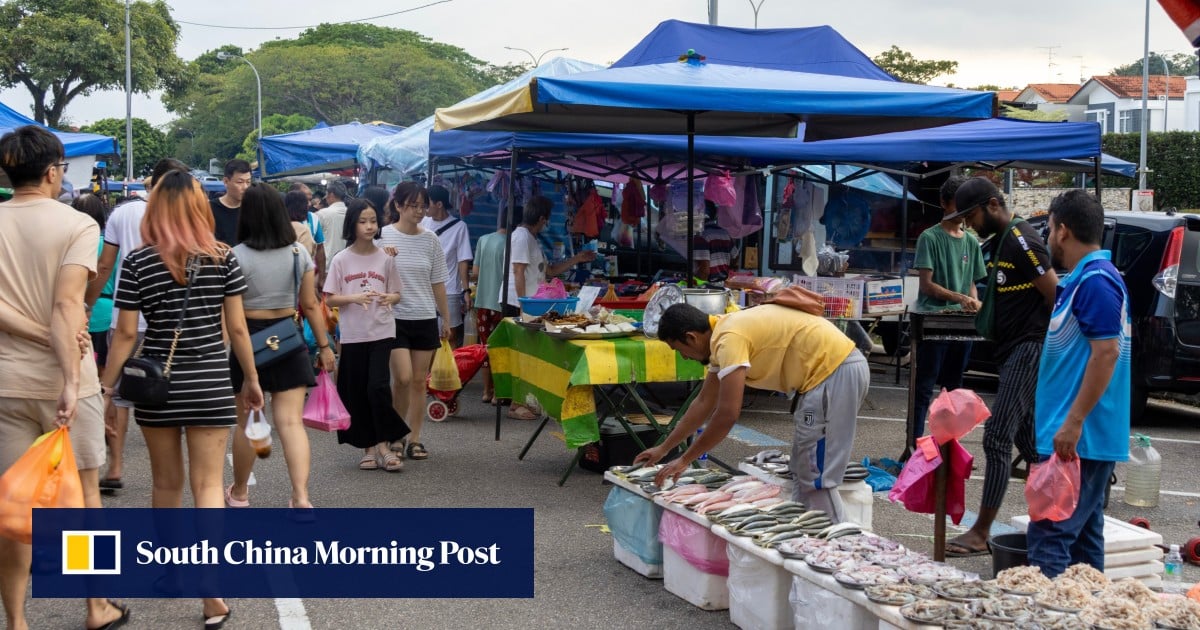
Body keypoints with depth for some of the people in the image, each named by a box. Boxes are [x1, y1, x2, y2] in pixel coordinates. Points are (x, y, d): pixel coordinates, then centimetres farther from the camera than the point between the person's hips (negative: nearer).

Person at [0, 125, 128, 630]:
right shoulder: (78, 225, -8)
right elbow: (67, 305, -19)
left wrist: (43, 335, -11)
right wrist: (70, 379, -24)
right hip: (62, 379, -2)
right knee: (84, 491, 12)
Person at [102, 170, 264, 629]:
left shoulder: (138, 261, -5)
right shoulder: (223, 256, -3)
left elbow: (125, 334, -5)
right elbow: (237, 328, 0)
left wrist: (105, 387, 3)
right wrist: (252, 379, 11)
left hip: (156, 384, 0)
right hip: (210, 384, 0)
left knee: (166, 482, 16)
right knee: (208, 483, 1)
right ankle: (212, 593, -5)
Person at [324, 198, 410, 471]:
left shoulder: (385, 258, 2)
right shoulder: (341, 259, -1)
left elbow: (396, 294, 9)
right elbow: (330, 298, 0)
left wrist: (389, 298, -14)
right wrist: (355, 298, -17)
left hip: (381, 332, -1)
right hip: (353, 334, 1)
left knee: (378, 387, -12)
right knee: (356, 392, 5)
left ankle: (383, 444, 1)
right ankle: (368, 446, 19)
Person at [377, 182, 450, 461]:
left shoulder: (430, 239, 5)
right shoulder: (384, 236, -4)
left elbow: (438, 283, 11)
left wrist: (446, 319, 13)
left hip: (425, 318, 3)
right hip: (395, 317, -3)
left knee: (419, 381, 5)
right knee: (403, 378, -12)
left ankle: (414, 439, 15)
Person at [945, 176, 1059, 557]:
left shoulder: (1021, 241, -15)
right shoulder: (997, 243, 16)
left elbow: (1057, 297, -17)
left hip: (1029, 350, -11)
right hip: (1011, 352, 11)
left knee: (997, 439, -11)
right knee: (1027, 440, 15)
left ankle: (981, 533, -8)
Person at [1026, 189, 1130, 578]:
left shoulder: (1095, 281, -16)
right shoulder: (1083, 278, 16)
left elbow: (1106, 352, -23)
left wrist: (1073, 422, -24)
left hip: (1077, 438, -11)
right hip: (1085, 439, 11)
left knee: (1049, 536, -11)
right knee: (1084, 535, 14)